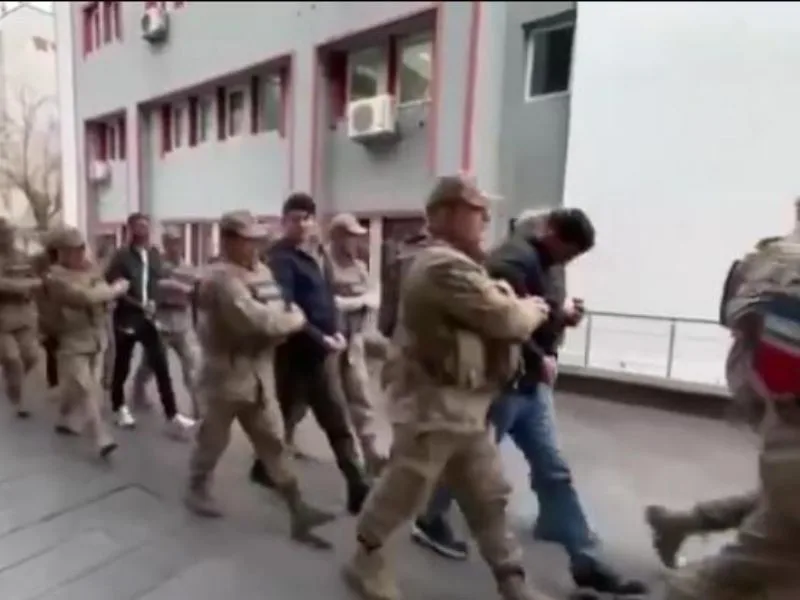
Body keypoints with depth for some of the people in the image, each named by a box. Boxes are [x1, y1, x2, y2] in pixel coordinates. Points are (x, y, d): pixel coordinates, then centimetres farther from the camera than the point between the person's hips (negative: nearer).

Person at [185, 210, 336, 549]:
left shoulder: (262, 272, 7)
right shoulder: (222, 278, -18)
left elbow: (281, 311, 7)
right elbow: (255, 319, -29)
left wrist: (288, 319, -16)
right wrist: (292, 319, -14)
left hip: (259, 373, 7)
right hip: (227, 373, -7)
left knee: (273, 441, 9)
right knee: (214, 438, 15)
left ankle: (297, 510, 15)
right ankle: (198, 488, 42)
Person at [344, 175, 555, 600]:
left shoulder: (459, 264, 14)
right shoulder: (446, 267, -22)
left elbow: (491, 317, 16)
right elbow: (504, 318, -21)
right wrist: (533, 310, -1)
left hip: (464, 402, 10)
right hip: (434, 402, -10)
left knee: (487, 494, 17)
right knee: (403, 490, 9)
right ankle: (366, 560, 33)